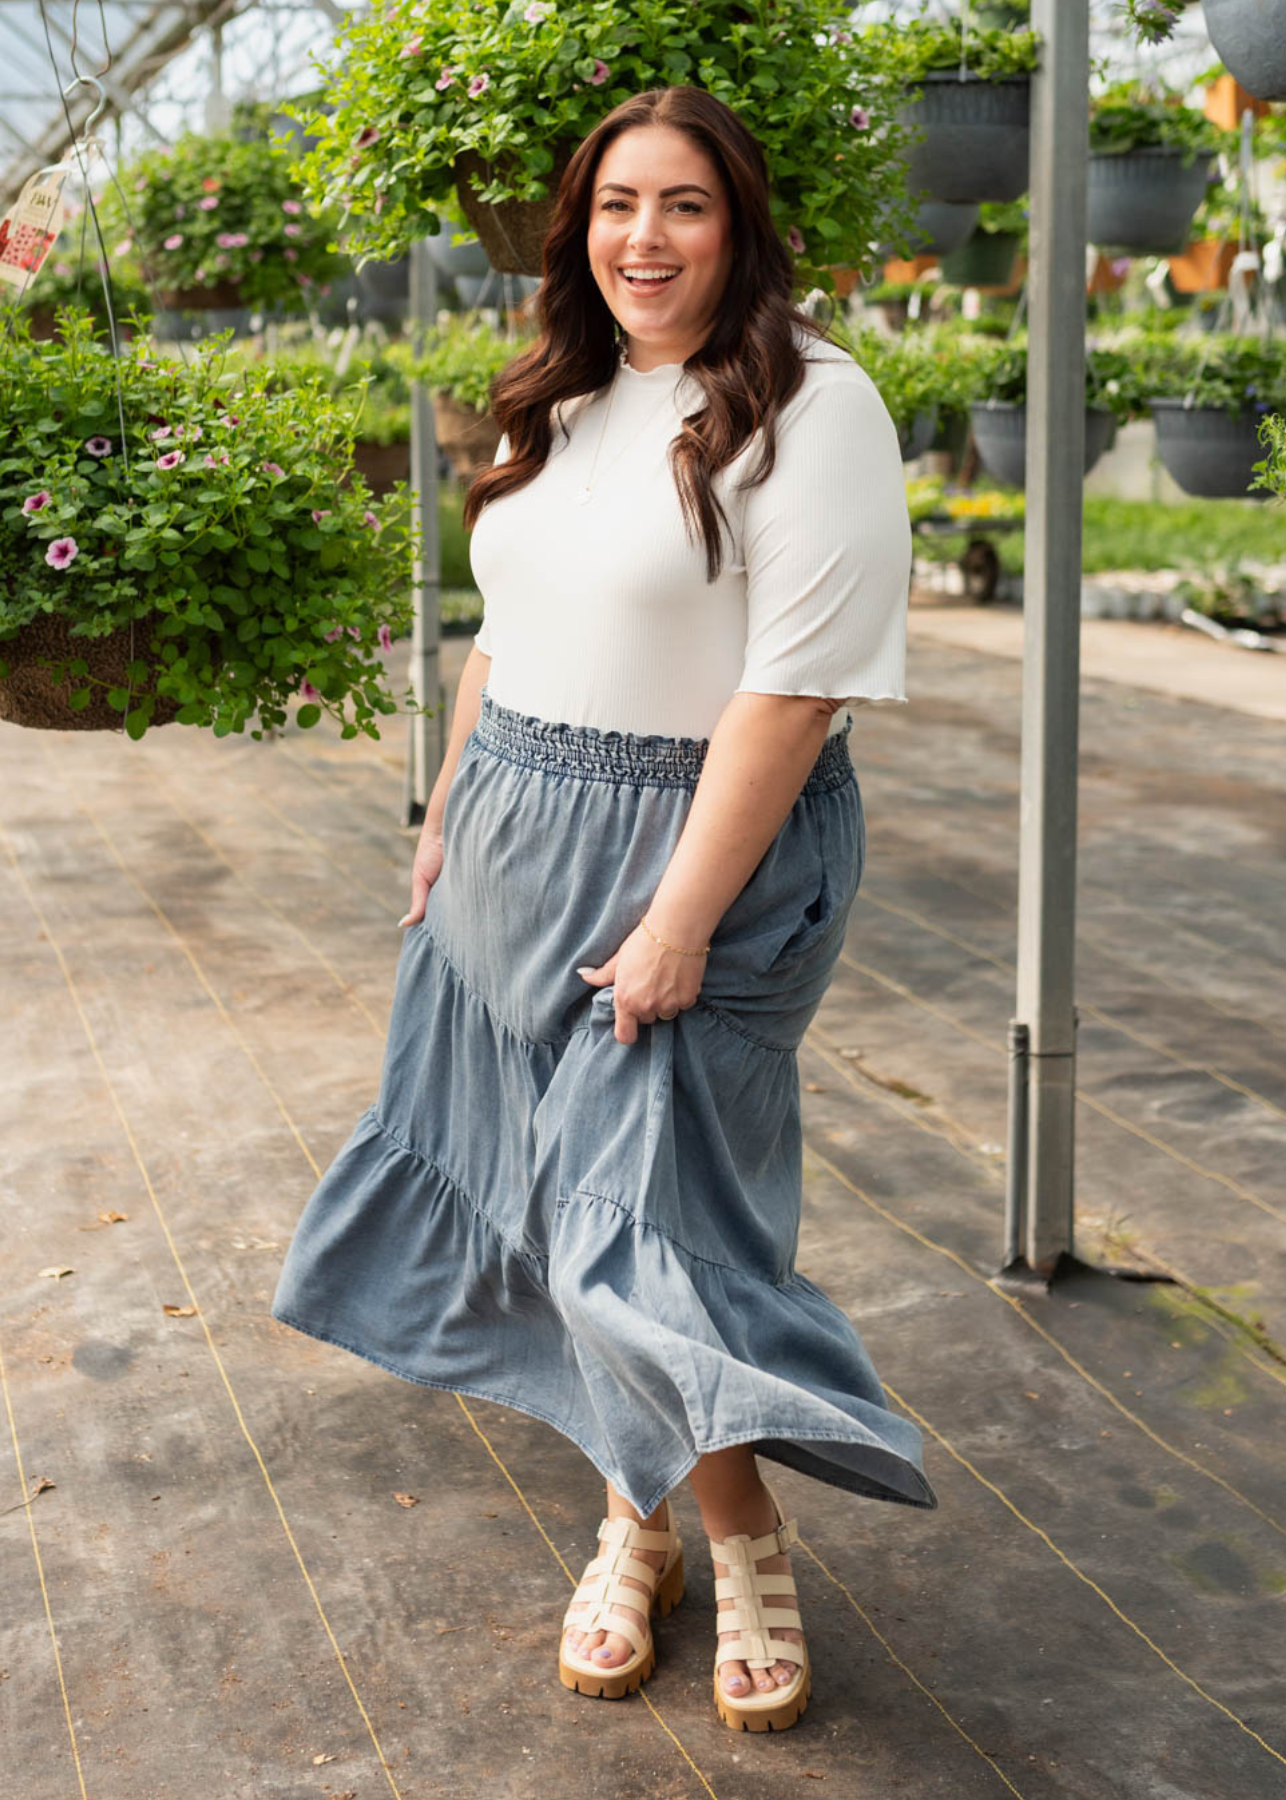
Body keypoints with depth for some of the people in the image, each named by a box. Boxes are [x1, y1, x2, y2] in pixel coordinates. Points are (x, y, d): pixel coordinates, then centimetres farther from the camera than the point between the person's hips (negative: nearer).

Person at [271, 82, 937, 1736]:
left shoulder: (807, 405, -14)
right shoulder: (559, 400, 11)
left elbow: (796, 685, -20)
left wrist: (682, 918, -22)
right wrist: (449, 812, 17)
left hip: (694, 847, -7)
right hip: (520, 846, 7)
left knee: (650, 1203, -6)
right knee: (561, 1191, 11)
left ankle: (746, 1549, 14)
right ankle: (638, 1510, 26)